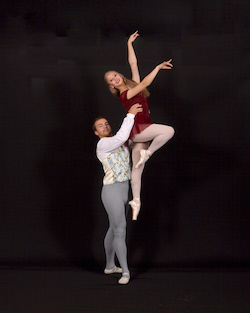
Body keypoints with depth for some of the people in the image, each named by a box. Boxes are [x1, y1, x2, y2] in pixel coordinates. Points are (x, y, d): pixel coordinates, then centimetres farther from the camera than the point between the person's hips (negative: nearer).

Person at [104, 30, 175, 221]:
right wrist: (158, 67, -24)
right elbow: (145, 83, -25)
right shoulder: (124, 95, -13)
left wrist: (129, 44, 15)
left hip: (142, 132, 7)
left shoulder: (134, 84, 9)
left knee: (137, 168, 7)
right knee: (169, 131, -26)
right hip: (137, 129, -7)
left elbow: (133, 63, 13)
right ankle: (147, 153, -11)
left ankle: (136, 200, 8)